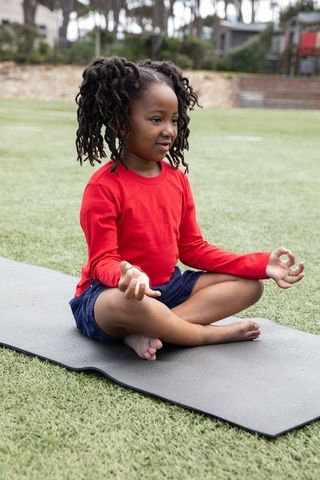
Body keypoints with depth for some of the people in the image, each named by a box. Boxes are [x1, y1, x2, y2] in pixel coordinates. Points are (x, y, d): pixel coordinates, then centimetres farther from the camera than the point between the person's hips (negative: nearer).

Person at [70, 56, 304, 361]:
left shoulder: (177, 177, 4)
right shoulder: (104, 186, -16)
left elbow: (193, 248, 8)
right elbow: (103, 260, -17)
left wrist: (261, 264, 0)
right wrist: (126, 276, -43)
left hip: (167, 287, 7)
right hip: (111, 292, -7)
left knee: (249, 284, -3)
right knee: (128, 303, -42)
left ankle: (148, 331, -21)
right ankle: (211, 334, -14)